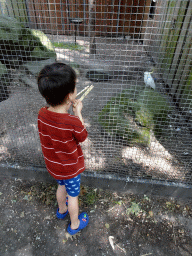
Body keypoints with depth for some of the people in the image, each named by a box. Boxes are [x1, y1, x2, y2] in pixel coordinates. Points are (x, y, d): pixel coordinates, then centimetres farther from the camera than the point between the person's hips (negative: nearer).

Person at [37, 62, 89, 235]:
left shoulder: (42, 114, -19)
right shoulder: (73, 122, -36)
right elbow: (83, 137, -15)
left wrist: (67, 109, -8)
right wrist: (78, 112, -13)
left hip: (53, 165, 6)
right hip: (70, 168, -5)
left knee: (62, 186, 33)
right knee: (73, 195, 20)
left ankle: (62, 210, 61)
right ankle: (75, 224, 46)